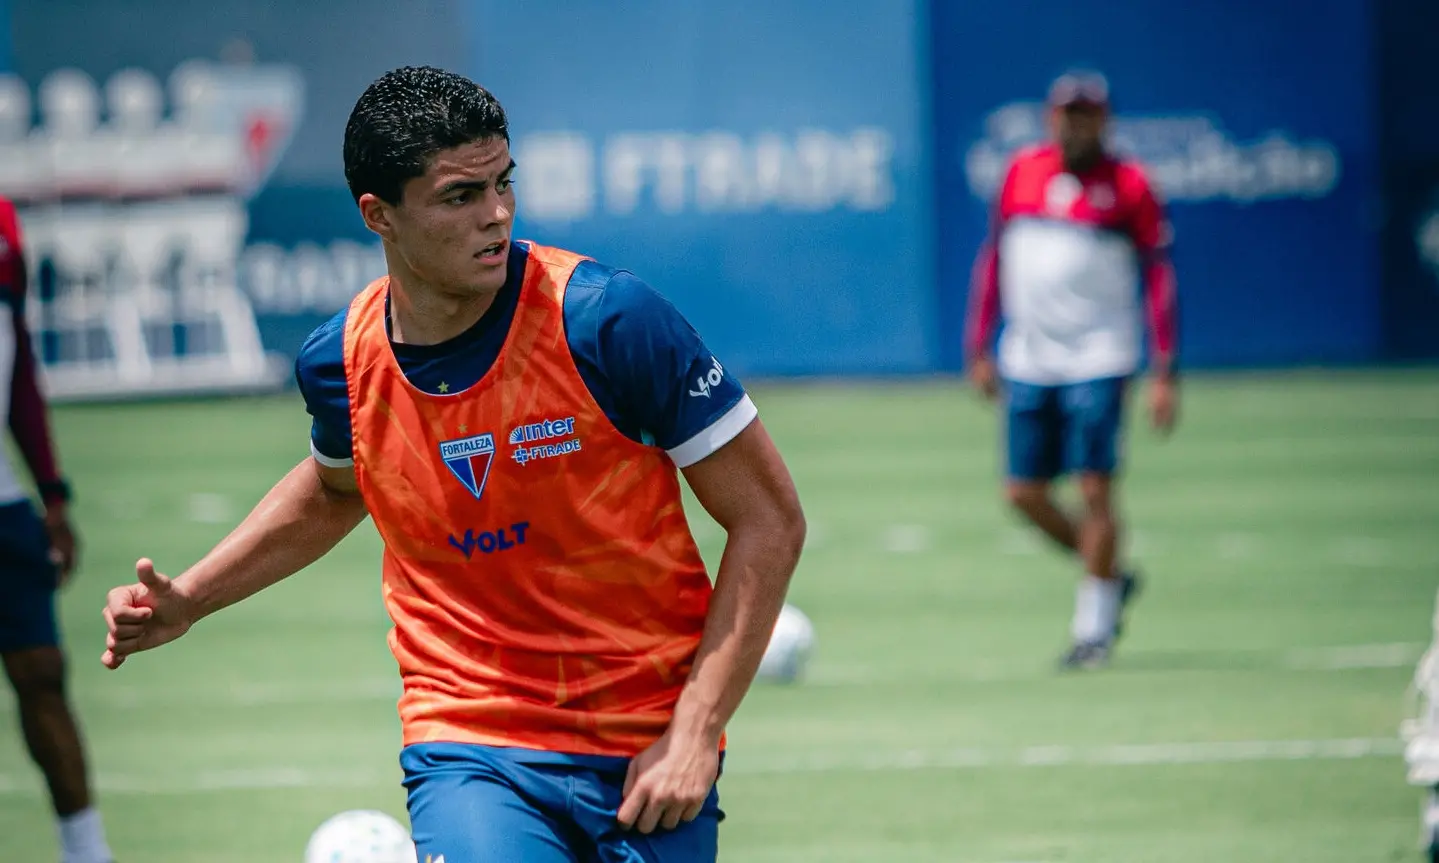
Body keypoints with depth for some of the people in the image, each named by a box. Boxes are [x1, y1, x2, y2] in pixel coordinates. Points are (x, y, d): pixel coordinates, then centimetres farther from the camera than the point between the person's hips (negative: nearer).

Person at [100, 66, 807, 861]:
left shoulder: (609, 319, -14)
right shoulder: (339, 362, -2)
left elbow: (769, 518, -8)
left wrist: (695, 732, -13)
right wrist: (187, 601, 16)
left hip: (648, 763, -1)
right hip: (469, 754, 1)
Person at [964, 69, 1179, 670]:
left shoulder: (1128, 185, -3)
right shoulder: (1023, 171, 9)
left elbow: (1159, 275, -2)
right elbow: (995, 258, 16)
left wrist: (1165, 373, -8)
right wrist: (979, 345, 13)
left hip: (1098, 362, -5)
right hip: (1028, 363, 5)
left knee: (1094, 489, -8)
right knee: (1024, 493, 3)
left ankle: (1093, 625, 3)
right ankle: (1109, 576, 25)